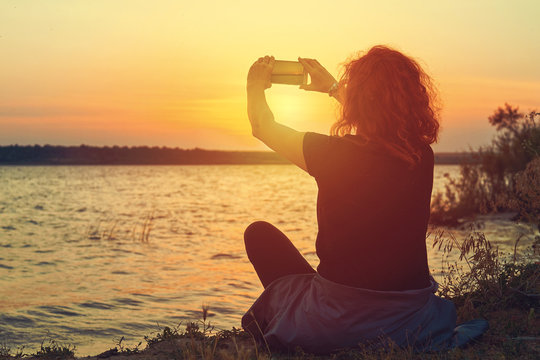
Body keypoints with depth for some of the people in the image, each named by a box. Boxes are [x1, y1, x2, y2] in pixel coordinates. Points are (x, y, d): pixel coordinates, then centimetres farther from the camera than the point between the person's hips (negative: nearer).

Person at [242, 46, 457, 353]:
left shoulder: (336, 154, -21)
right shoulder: (422, 155, -6)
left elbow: (264, 127, -3)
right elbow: (385, 122, 18)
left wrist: (257, 86, 16)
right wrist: (333, 87, 27)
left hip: (338, 321, -5)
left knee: (260, 233, 16)